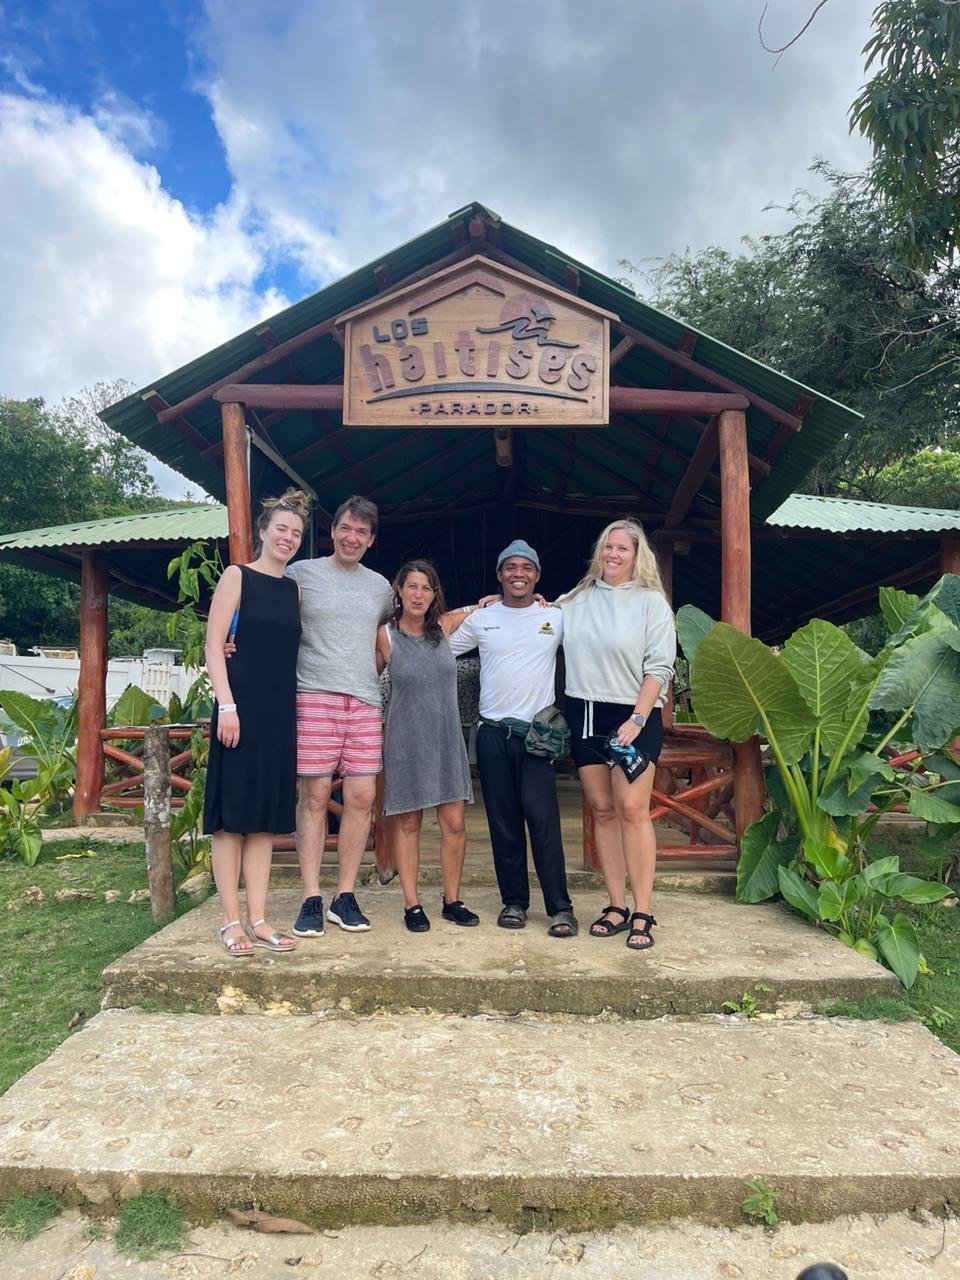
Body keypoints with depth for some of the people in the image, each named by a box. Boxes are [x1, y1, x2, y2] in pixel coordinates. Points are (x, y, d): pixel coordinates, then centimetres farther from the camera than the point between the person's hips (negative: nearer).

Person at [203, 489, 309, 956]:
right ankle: (231, 921, 8)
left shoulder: (294, 590, 15)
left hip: (280, 712, 6)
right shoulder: (237, 576, -1)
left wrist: (297, 708, 8)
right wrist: (226, 705, -16)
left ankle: (257, 919, 15)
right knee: (232, 815, 0)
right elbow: (213, 646, -7)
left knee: (267, 817, 7)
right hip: (240, 707, -6)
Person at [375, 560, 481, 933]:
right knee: (407, 824, 5)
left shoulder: (444, 626, 3)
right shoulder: (385, 636, -4)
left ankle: (452, 900, 18)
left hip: (446, 739, 3)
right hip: (405, 741, -2)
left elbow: (480, 608, 20)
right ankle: (412, 905, 17)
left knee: (454, 823, 2)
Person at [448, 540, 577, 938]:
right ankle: (514, 901, 17)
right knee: (503, 822, 6)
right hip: (493, 732, 2)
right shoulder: (480, 619, 8)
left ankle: (560, 907, -1)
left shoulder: (557, 617, 5)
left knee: (542, 817, -10)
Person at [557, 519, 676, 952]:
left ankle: (642, 914, -2)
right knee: (602, 810, 6)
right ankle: (616, 908, 14)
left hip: (634, 715, -4)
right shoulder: (575, 600, 11)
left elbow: (659, 668, -6)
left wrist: (637, 719, -14)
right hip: (585, 713, 4)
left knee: (631, 808, -11)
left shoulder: (651, 602, -1)